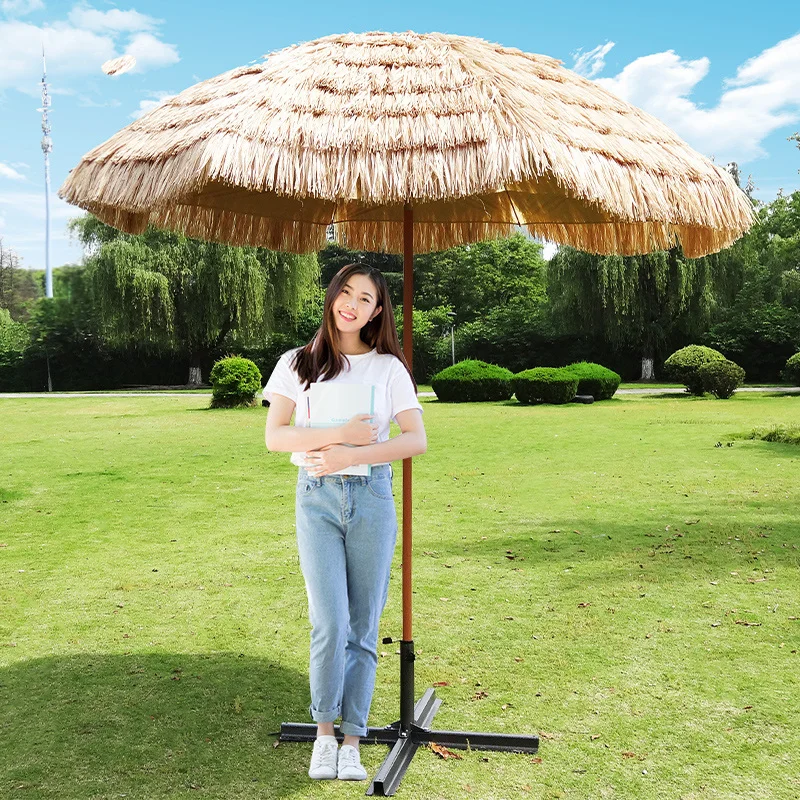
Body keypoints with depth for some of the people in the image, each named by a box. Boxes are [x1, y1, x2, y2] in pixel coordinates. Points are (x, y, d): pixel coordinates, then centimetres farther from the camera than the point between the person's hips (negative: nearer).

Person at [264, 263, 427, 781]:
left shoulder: (388, 367, 5)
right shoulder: (298, 364, 6)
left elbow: (417, 440, -5)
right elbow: (275, 436, -3)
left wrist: (350, 455, -16)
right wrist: (341, 432, -16)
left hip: (371, 496, 1)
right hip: (317, 498, 0)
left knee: (364, 626, 4)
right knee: (330, 621, -9)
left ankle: (352, 742, 17)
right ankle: (324, 732, 14)